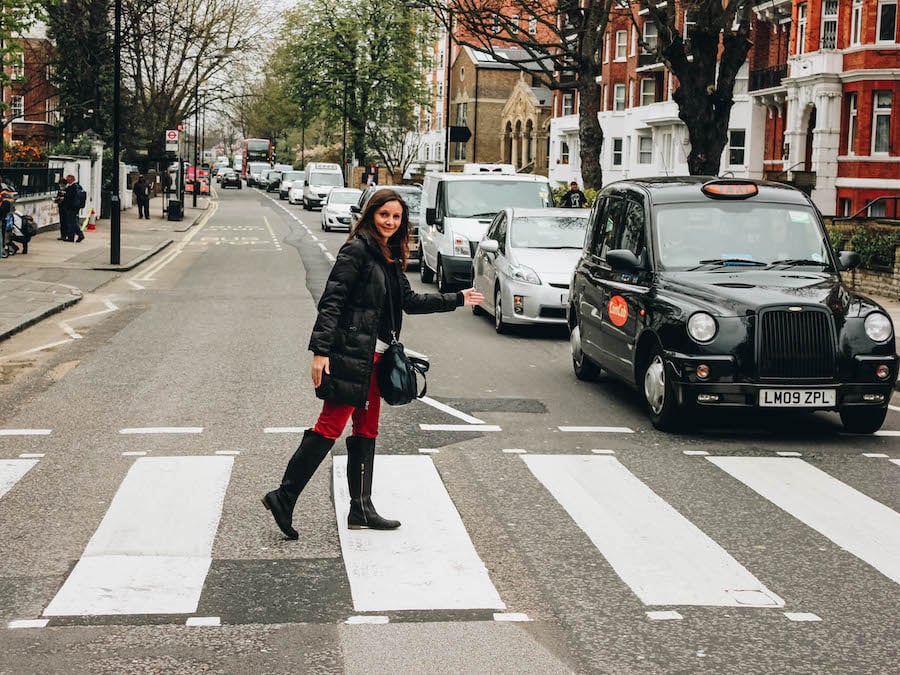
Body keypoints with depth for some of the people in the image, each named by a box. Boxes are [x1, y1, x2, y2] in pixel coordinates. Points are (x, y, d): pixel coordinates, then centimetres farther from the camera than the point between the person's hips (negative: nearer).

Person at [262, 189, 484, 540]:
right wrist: (320, 350, -22)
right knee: (331, 426, -10)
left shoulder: (390, 257, 15)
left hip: (373, 356, 9)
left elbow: (410, 300, 24)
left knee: (366, 430, 11)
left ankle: (361, 510, 18)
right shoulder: (357, 250, -10)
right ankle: (283, 497, -5)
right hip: (350, 353, -9)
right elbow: (331, 300, -16)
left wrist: (458, 299, 27)